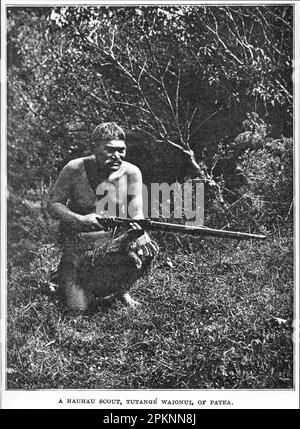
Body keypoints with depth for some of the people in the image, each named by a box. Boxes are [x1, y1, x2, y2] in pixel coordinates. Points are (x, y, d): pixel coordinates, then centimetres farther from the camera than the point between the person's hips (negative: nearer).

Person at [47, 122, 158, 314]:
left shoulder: (131, 173, -10)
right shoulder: (75, 169, -16)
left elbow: (136, 213, -11)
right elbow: (53, 205, -11)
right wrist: (81, 220, -30)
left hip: (113, 240, 2)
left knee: (146, 250, -28)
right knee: (79, 307, -13)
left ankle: (122, 289, 6)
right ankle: (65, 273, 24)